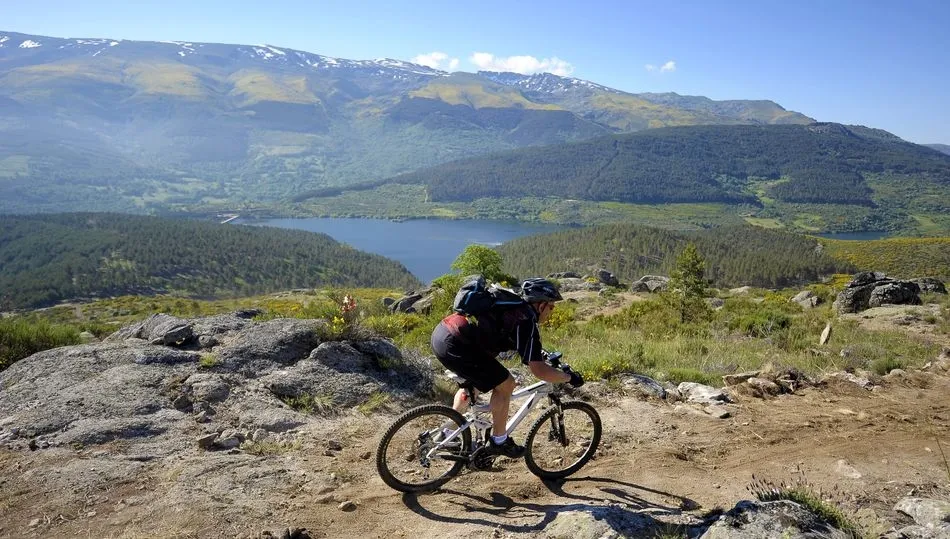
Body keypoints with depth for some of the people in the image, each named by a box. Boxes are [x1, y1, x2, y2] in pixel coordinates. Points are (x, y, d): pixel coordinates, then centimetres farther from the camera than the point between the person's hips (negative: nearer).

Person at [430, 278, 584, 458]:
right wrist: (569, 377, 0)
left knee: (473, 384, 31)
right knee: (505, 384, 0)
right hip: (454, 345, -10)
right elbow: (539, 370, -15)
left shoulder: (514, 307, 19)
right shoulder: (526, 321, -9)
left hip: (441, 333, 10)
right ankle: (499, 441, 14)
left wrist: (540, 353, 40)